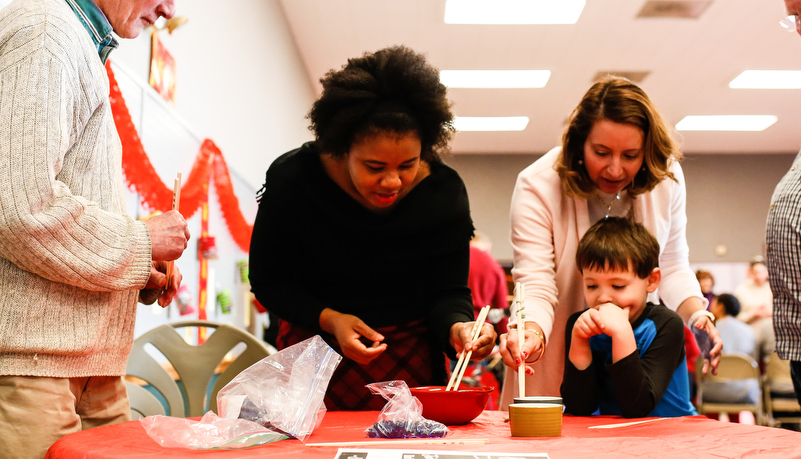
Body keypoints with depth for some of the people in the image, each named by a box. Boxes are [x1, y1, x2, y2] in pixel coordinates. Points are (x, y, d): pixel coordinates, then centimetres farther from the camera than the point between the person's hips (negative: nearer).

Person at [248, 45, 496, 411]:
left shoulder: (444, 192, -14)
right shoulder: (292, 179, -17)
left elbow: (447, 291, -9)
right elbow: (268, 280, -7)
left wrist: (456, 328, -32)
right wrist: (329, 319, -22)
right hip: (312, 348, -1)